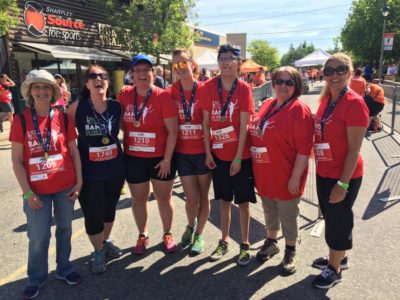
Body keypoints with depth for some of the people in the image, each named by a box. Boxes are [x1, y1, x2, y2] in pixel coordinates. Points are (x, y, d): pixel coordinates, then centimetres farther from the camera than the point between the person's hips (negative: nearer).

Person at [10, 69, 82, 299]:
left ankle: (64, 269, 36)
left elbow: (74, 151, 4)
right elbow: (17, 160, -5)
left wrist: (79, 181, -1)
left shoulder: (63, 118, -1)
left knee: (65, 229, 16)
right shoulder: (21, 120, -5)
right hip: (37, 190, -1)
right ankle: (37, 279, 30)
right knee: (39, 236, 7)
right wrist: (27, 192, -9)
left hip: (65, 187, 2)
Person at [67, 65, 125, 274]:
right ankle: (98, 251, 31)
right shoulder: (77, 107, -11)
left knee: (110, 209, 19)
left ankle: (106, 241, 45)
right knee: (93, 214, 5)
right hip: (89, 171, -2)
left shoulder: (117, 106, -5)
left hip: (115, 168, 3)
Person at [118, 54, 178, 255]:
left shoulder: (162, 97, -11)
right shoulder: (124, 96, 0)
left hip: (160, 158, -3)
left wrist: (167, 159, -14)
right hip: (133, 159, 3)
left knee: (164, 197, 12)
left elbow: (172, 131, -12)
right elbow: (121, 123, 12)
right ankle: (142, 236, 35)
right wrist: (123, 149, 3)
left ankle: (167, 235, 32)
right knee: (138, 199, 15)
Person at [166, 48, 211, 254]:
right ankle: (190, 226, 36)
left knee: (203, 196, 10)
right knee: (192, 198, 4)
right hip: (182, 153, 1)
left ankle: (199, 234, 32)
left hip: (203, 151, -1)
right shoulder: (170, 93, 0)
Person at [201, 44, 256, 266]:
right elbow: (206, 121, 0)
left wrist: (238, 157, -14)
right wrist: (208, 152, -2)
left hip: (240, 155, -2)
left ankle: (245, 245, 25)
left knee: (243, 201, 9)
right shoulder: (209, 87, -2)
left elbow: (244, 125, -12)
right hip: (218, 154, 3)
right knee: (224, 199, 15)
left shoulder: (244, 88, -9)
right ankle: (224, 241, 31)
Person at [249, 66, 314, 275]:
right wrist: (255, 167, 12)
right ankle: (271, 242, 43)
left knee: (287, 214, 10)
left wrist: (296, 177, -19)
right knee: (269, 210, 21)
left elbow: (304, 148, -17)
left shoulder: (299, 110, -14)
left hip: (285, 176, -6)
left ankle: (290, 252, 31)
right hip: (264, 174, 6)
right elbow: (255, 134, 15)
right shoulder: (266, 105, 7)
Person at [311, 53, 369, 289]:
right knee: (330, 217, 21)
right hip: (324, 172, 8)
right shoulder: (326, 100, 5)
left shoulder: (355, 103, -18)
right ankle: (339, 257, 44)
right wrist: (319, 164, 10)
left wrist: (343, 183, -19)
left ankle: (335, 269, 31)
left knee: (338, 220, 9)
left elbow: (354, 148, -19)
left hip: (343, 175, -7)